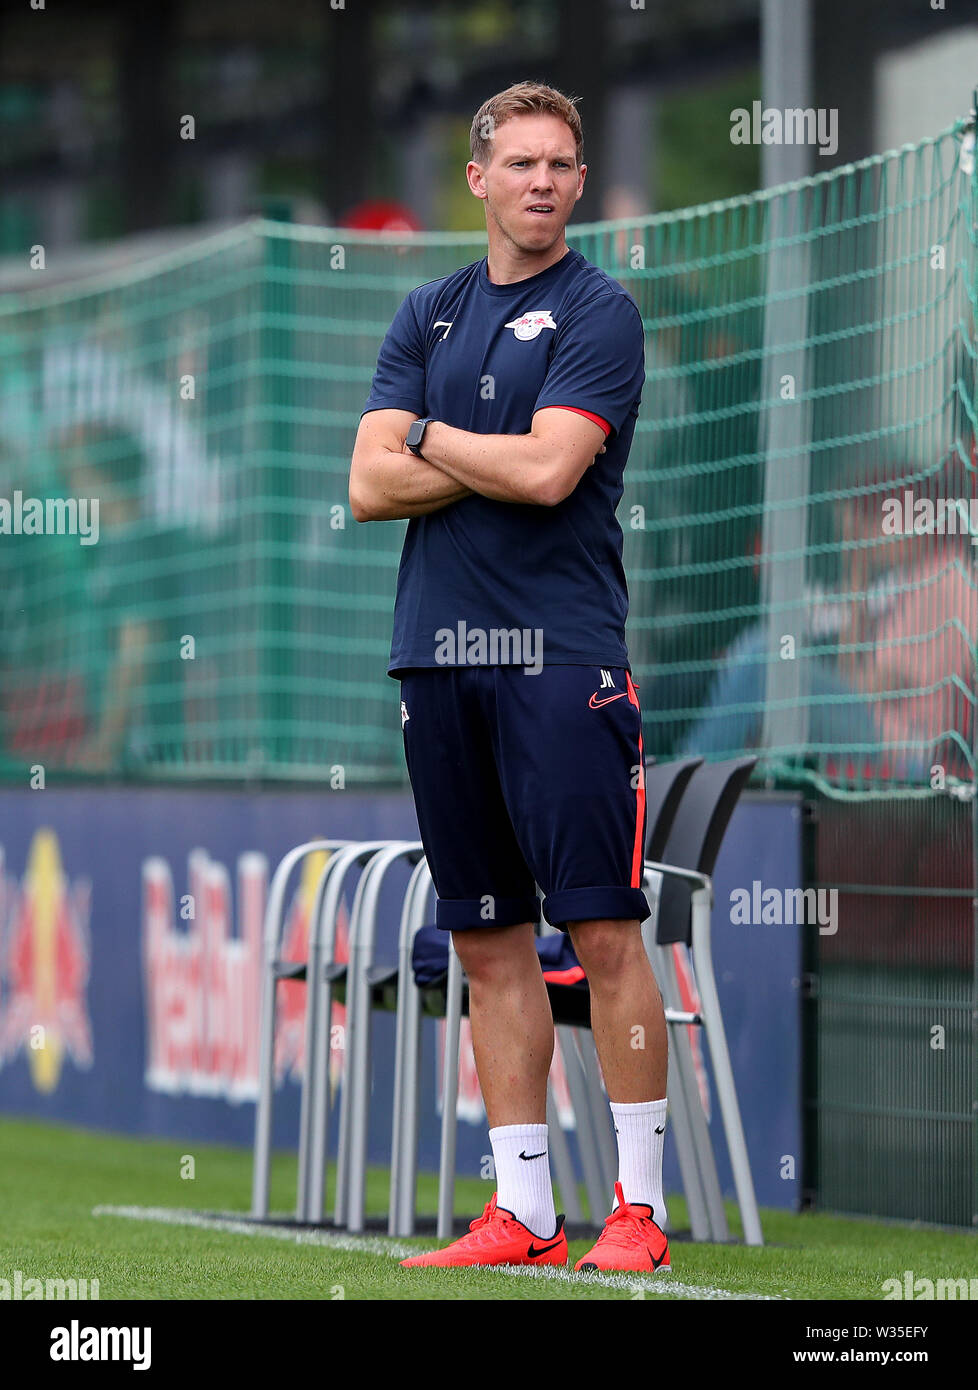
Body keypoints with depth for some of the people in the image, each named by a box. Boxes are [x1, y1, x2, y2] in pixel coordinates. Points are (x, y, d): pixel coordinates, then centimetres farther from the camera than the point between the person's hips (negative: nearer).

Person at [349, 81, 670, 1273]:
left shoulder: (600, 314, -1)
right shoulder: (428, 315, 15)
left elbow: (548, 470, -15)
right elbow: (371, 486, 5)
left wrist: (427, 436, 0)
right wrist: (503, 457, -6)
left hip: (562, 652, -5)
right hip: (438, 650, 5)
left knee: (604, 930, -7)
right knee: (487, 941, 6)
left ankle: (639, 1204, -3)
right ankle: (522, 1211, 10)